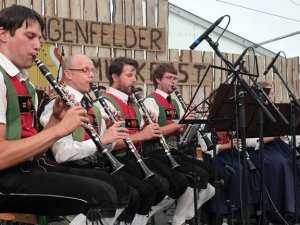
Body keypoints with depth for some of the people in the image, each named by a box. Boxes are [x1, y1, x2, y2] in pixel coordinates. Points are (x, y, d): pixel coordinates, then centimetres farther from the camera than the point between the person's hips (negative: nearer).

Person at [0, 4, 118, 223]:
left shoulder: (26, 85, 16)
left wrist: (55, 119, 1)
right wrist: (59, 129, -18)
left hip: (28, 171, 8)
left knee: (106, 191, -4)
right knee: (101, 196, -22)